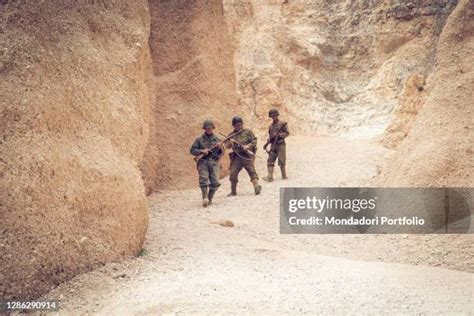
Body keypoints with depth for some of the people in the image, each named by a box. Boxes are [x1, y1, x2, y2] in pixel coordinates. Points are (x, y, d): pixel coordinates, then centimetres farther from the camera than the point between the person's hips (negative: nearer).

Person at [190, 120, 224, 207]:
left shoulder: (217, 140, 13)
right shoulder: (199, 139, 7)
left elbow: (222, 152, 14)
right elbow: (192, 150, 3)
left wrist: (220, 147, -8)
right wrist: (202, 151, -12)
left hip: (214, 162, 2)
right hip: (203, 162, -2)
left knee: (215, 182, -11)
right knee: (203, 179, -21)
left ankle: (210, 199, 2)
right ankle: (205, 198, -25)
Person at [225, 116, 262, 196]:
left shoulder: (248, 132, 9)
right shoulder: (231, 135, 14)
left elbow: (254, 140, 3)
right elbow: (227, 145, 9)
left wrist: (248, 146, -13)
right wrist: (230, 142, -13)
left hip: (247, 155, -2)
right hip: (237, 157, 2)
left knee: (252, 171, -13)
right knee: (233, 173, -3)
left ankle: (257, 187, -23)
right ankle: (233, 191, 7)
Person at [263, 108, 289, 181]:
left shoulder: (283, 124, -2)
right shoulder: (270, 126, 14)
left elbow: (287, 133, -8)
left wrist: (279, 134, -20)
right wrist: (267, 144, 9)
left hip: (281, 145, -5)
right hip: (273, 145, 5)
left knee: (281, 161, -1)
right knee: (270, 160, -5)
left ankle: (284, 175, 13)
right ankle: (270, 177, -9)